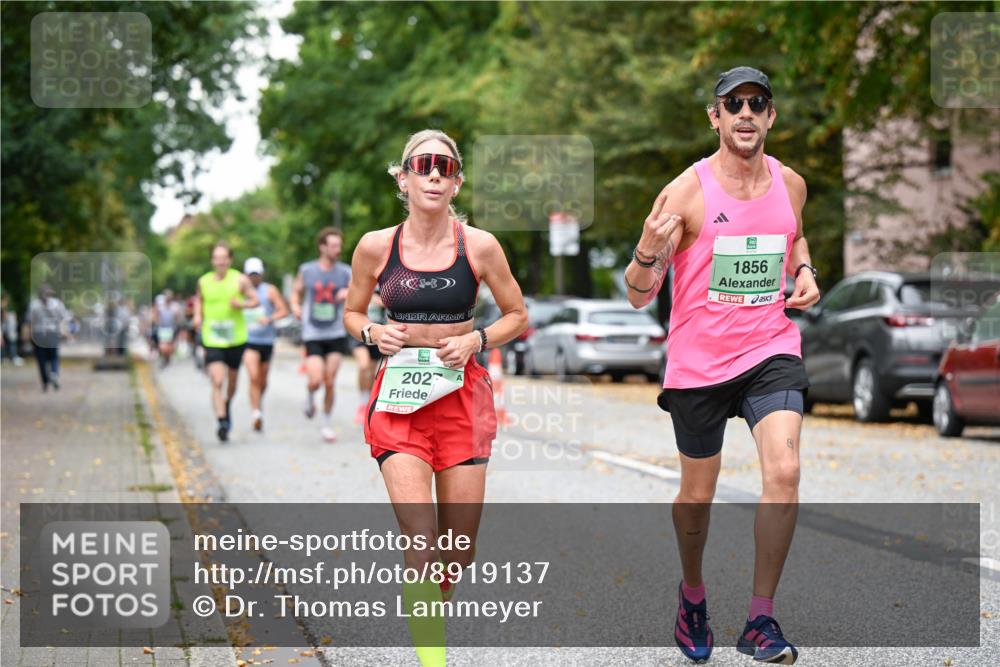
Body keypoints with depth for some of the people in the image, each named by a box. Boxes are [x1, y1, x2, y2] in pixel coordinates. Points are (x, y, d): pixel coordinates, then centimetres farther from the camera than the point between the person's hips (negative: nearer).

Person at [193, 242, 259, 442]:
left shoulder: (240, 280, -5)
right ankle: (222, 421, -20)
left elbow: (255, 300, 0)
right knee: (217, 382, -16)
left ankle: (227, 406, 47)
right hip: (212, 341, -1)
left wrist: (242, 304, -21)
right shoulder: (203, 281, 1)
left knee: (232, 380, 17)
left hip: (236, 338, 1)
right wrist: (197, 315, 1)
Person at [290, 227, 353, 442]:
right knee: (315, 380, -15)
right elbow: (296, 291, 15)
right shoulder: (306, 270, 1)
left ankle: (327, 423, 18)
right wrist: (295, 306, -6)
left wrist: (350, 293, -22)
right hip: (313, 334, -1)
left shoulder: (345, 272, 1)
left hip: (336, 334, 1)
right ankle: (310, 396, 21)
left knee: (330, 382, 1)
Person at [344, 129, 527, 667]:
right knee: (422, 542, -16)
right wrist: (373, 333, -8)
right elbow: (352, 313, 13)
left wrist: (476, 339, -10)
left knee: (459, 551, 6)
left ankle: (431, 607, 40)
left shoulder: (479, 246, -2)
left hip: (462, 396, 1)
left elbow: (518, 318, 8)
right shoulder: (375, 247, -2)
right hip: (399, 398, -1)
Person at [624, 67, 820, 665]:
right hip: (698, 362, -2)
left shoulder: (791, 184, 3)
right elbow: (640, 297, -10)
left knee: (785, 471, -20)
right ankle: (693, 594, 41)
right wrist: (648, 251, -31)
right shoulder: (686, 192, -11)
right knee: (697, 496, 11)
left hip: (771, 352, 2)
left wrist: (805, 270, 7)